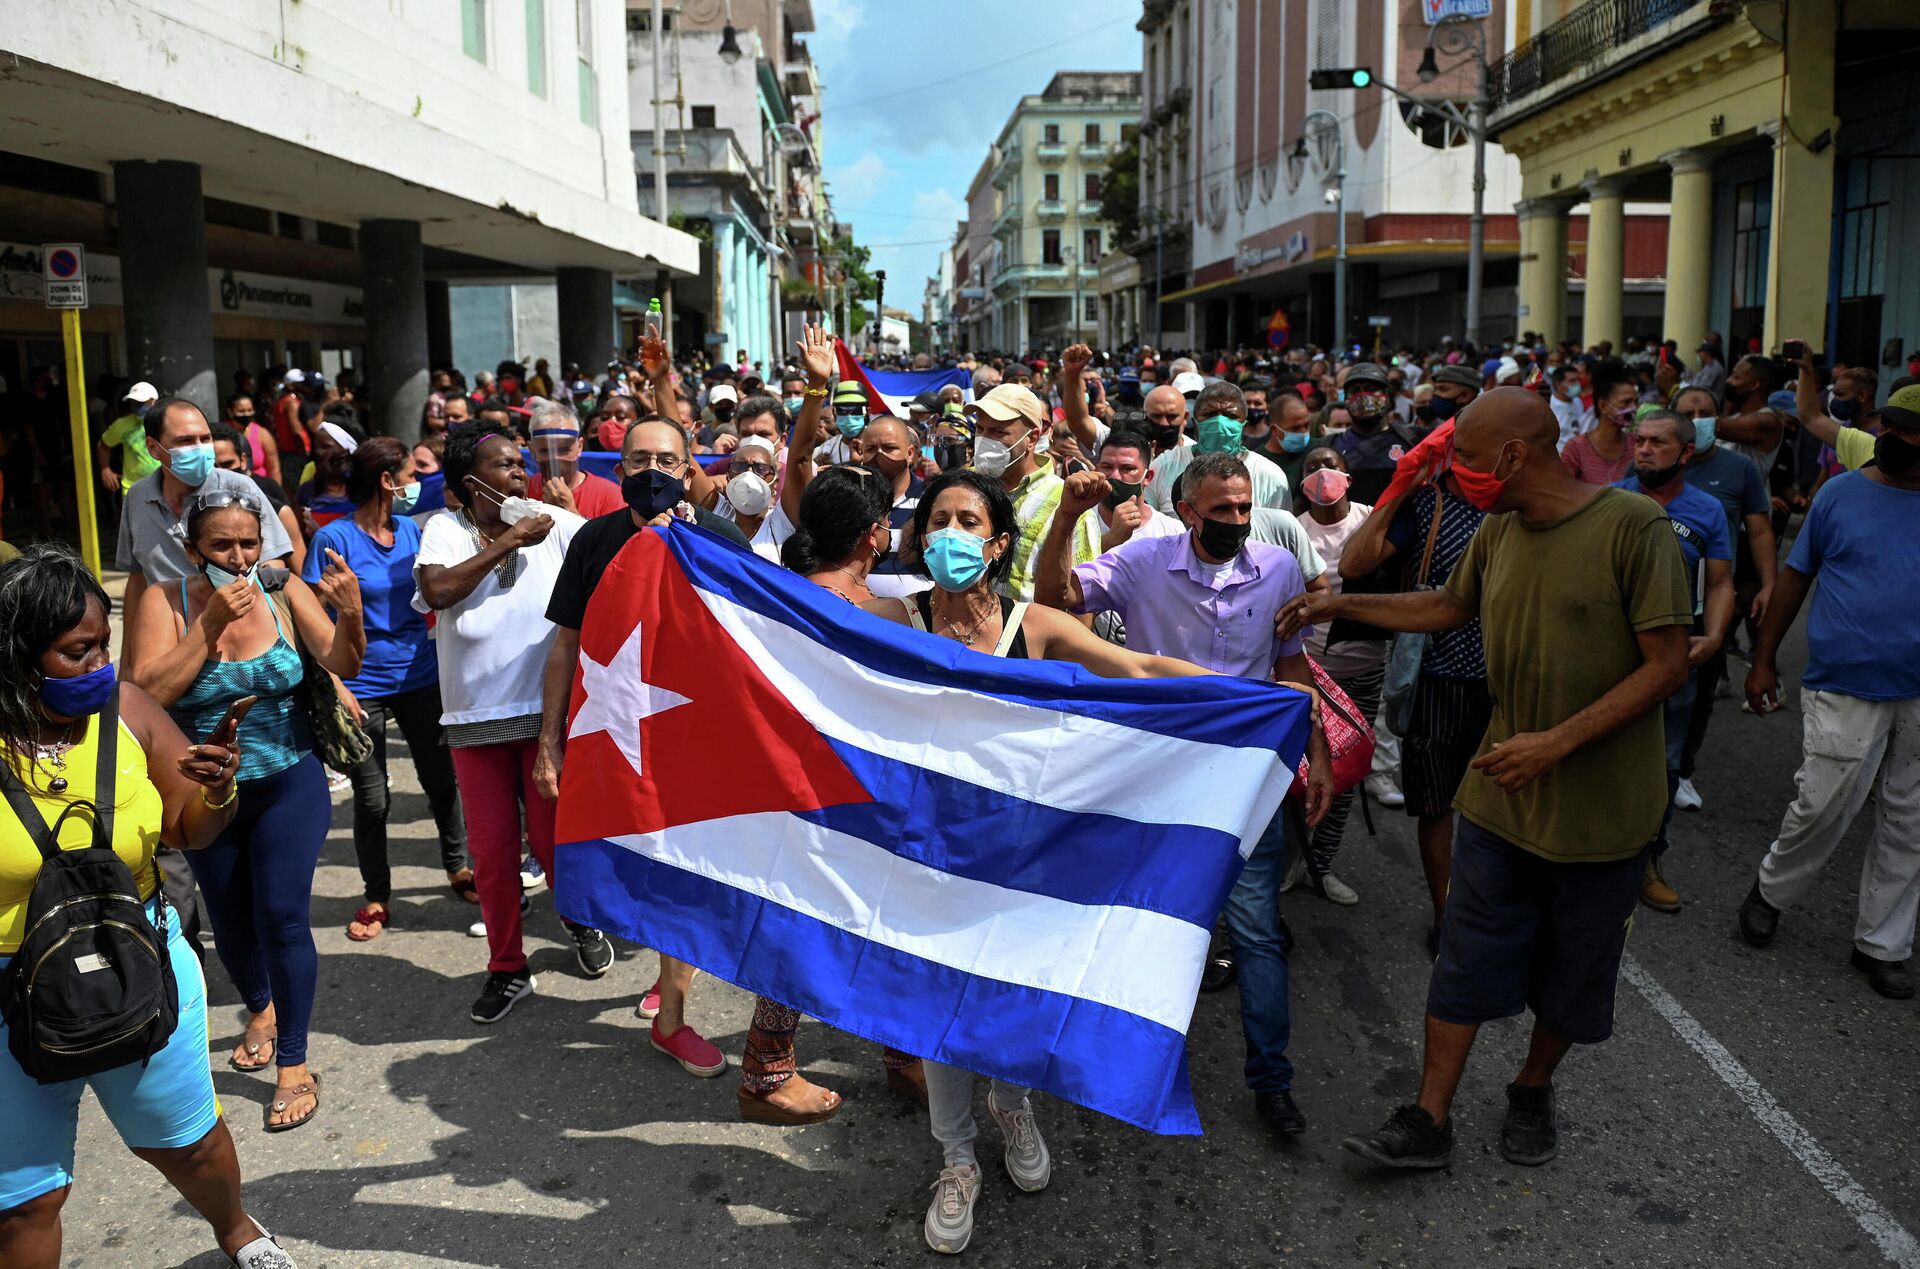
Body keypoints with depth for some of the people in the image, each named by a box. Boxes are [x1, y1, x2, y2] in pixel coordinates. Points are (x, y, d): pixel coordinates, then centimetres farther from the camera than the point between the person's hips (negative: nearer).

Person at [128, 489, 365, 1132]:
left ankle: (294, 1064, 4)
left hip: (290, 785, -2)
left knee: (281, 915, -10)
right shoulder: (165, 602, -10)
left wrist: (350, 615, -35)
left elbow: (340, 665, -16)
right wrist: (211, 623, -26)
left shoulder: (285, 591, -9)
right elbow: (148, 692, -20)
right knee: (230, 922, 16)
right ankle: (261, 1010, 47)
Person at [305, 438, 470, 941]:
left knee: (441, 778, 14)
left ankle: (458, 867, 34)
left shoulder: (413, 530, 3)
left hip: (421, 677, 4)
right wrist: (335, 686, -19)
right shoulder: (335, 538, -11)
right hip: (363, 686, -4)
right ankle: (377, 898, 22)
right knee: (371, 799, 6)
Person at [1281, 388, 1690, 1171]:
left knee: (1571, 974, 14)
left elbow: (1667, 666, -18)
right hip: (1502, 794, 4)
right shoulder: (1498, 533, 2)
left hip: (1601, 806, -4)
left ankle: (1532, 1092, 38)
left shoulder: (1634, 526, -17)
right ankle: (1429, 1121, 15)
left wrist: (1557, 741, -25)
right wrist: (1340, 605, 19)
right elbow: (1450, 607, 21)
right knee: (1467, 961, 6)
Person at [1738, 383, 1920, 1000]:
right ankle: (1771, 891, 24)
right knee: (1823, 806, -5)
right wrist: (1763, 659, 3)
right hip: (1846, 687, -2)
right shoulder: (1840, 493, 0)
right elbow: (1796, 577, 5)